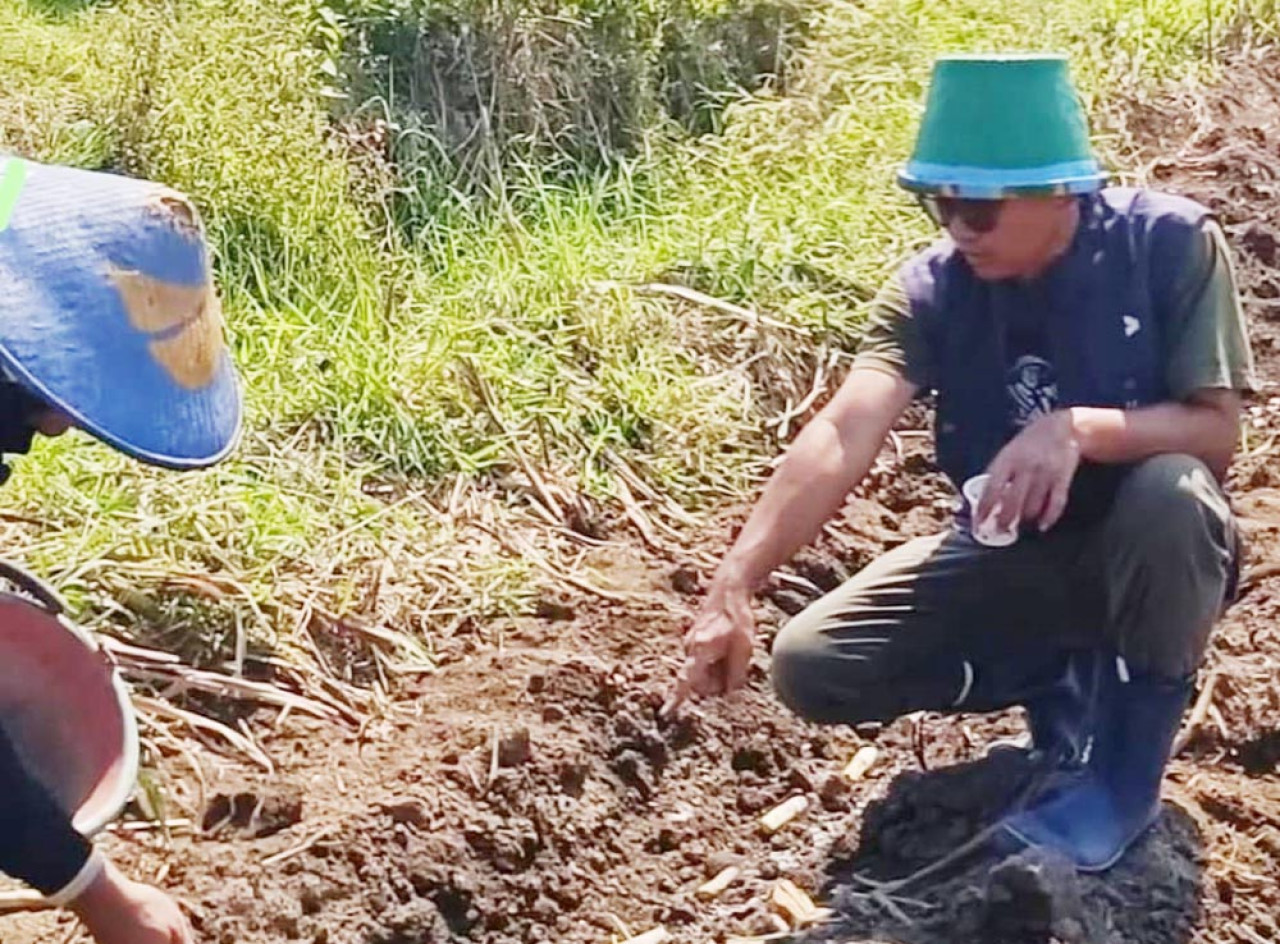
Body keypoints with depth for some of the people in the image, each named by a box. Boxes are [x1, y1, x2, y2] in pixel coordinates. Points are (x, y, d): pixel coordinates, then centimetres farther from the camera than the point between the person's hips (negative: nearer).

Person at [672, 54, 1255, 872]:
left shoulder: (1170, 243, -19)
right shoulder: (933, 287, -14)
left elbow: (1218, 427, -21)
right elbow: (844, 434, -27)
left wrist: (1078, 429, -40)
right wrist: (734, 586, -39)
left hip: (1148, 548, -3)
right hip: (1010, 554, 3)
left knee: (1170, 493, -38)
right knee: (813, 667, -12)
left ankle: (1125, 769, -15)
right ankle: (1064, 683, 8)